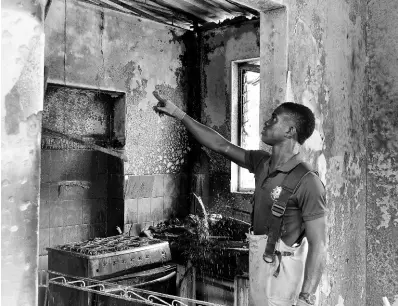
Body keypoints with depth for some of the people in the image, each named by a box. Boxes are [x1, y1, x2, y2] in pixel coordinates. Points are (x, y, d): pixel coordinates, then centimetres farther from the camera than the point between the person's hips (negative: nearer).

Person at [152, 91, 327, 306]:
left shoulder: (308, 183, -18)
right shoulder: (262, 163, 4)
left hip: (281, 271, -7)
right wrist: (178, 114, 10)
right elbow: (222, 146, 9)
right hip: (257, 265, 7)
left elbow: (318, 246, -18)